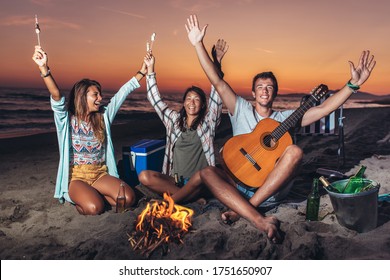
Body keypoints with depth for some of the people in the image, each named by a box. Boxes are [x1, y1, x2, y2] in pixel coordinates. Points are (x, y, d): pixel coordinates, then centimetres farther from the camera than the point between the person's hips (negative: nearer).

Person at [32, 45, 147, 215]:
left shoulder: (103, 117, 7)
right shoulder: (67, 119, -4)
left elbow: (122, 93, 4)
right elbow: (56, 97, -22)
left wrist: (142, 72, 2)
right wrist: (44, 69, -39)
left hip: (101, 174, 4)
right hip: (76, 177, -4)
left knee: (128, 199, -21)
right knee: (94, 208, -31)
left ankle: (94, 195, 6)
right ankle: (78, 199, 4)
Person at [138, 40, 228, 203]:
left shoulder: (208, 122, 5)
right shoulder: (174, 120, 14)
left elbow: (216, 93, -6)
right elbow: (155, 99, 14)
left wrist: (217, 62, -16)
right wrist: (150, 69, 9)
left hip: (198, 181, -3)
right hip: (175, 180, 3)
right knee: (144, 176, -24)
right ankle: (193, 197, -21)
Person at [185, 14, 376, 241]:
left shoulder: (286, 118, 12)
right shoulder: (241, 110, 11)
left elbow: (324, 109, 2)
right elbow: (218, 82, 2)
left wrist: (353, 84, -10)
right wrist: (198, 44, -4)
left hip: (271, 188, 1)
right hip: (239, 183, 0)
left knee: (295, 151, -28)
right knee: (207, 172, -29)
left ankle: (242, 209, -28)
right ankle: (260, 220, -42)